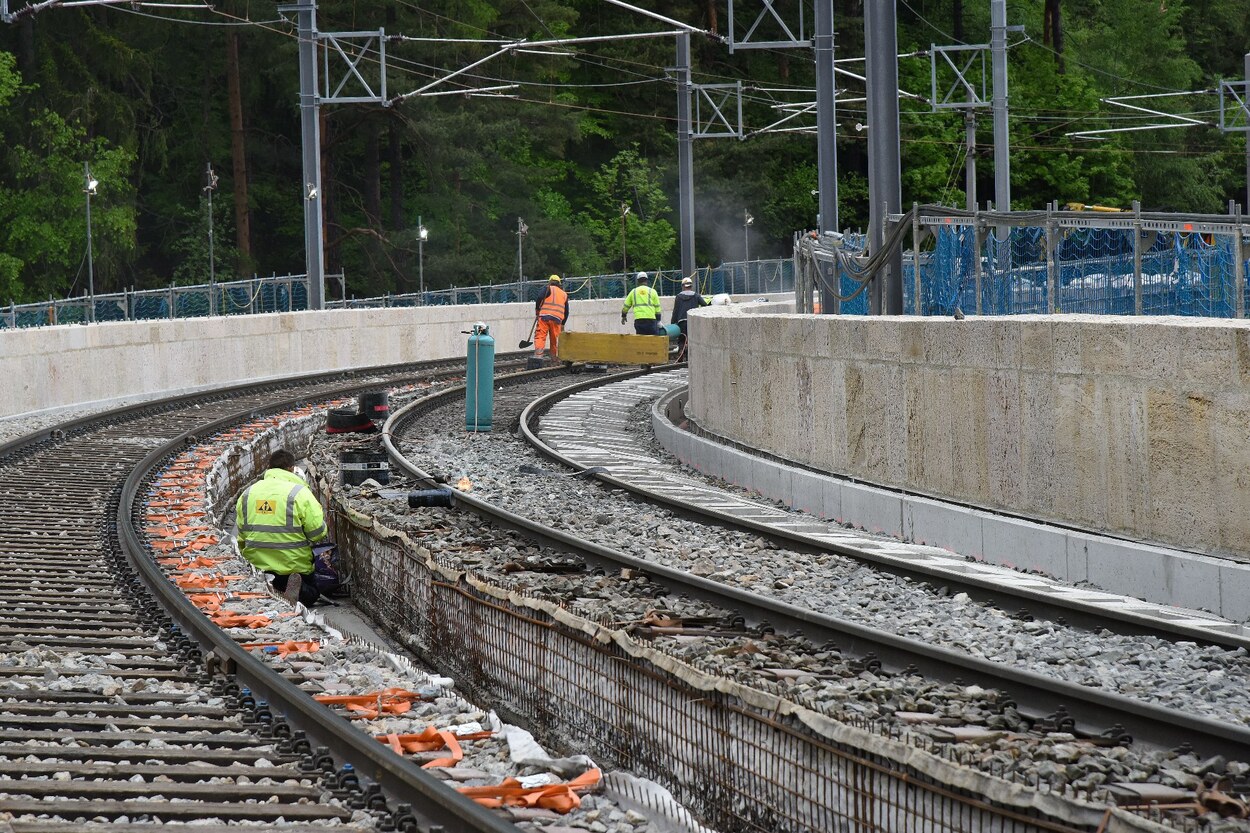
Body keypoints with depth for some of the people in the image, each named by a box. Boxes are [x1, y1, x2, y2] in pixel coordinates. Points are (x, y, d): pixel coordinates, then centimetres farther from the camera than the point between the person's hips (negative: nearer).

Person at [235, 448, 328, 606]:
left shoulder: (247, 493, 4)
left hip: (256, 563, 4)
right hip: (294, 565, -4)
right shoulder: (300, 493, -11)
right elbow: (317, 533, -12)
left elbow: (241, 535, 8)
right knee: (311, 593, 18)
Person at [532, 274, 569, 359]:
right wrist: (563, 324, 35)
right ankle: (555, 357, 18)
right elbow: (566, 311, 26)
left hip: (544, 316, -4)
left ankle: (538, 354, -26)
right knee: (555, 339, 14)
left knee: (540, 336, -8)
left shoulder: (548, 288, 10)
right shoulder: (564, 294, 25)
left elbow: (540, 298, -10)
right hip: (557, 319, 4)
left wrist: (537, 310, 3)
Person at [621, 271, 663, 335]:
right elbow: (657, 309, 6)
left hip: (638, 321, 2)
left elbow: (625, 307, 19)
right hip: (651, 320, -2)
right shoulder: (652, 291, 7)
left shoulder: (633, 292, 13)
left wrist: (623, 316, 37)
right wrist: (658, 320, 16)